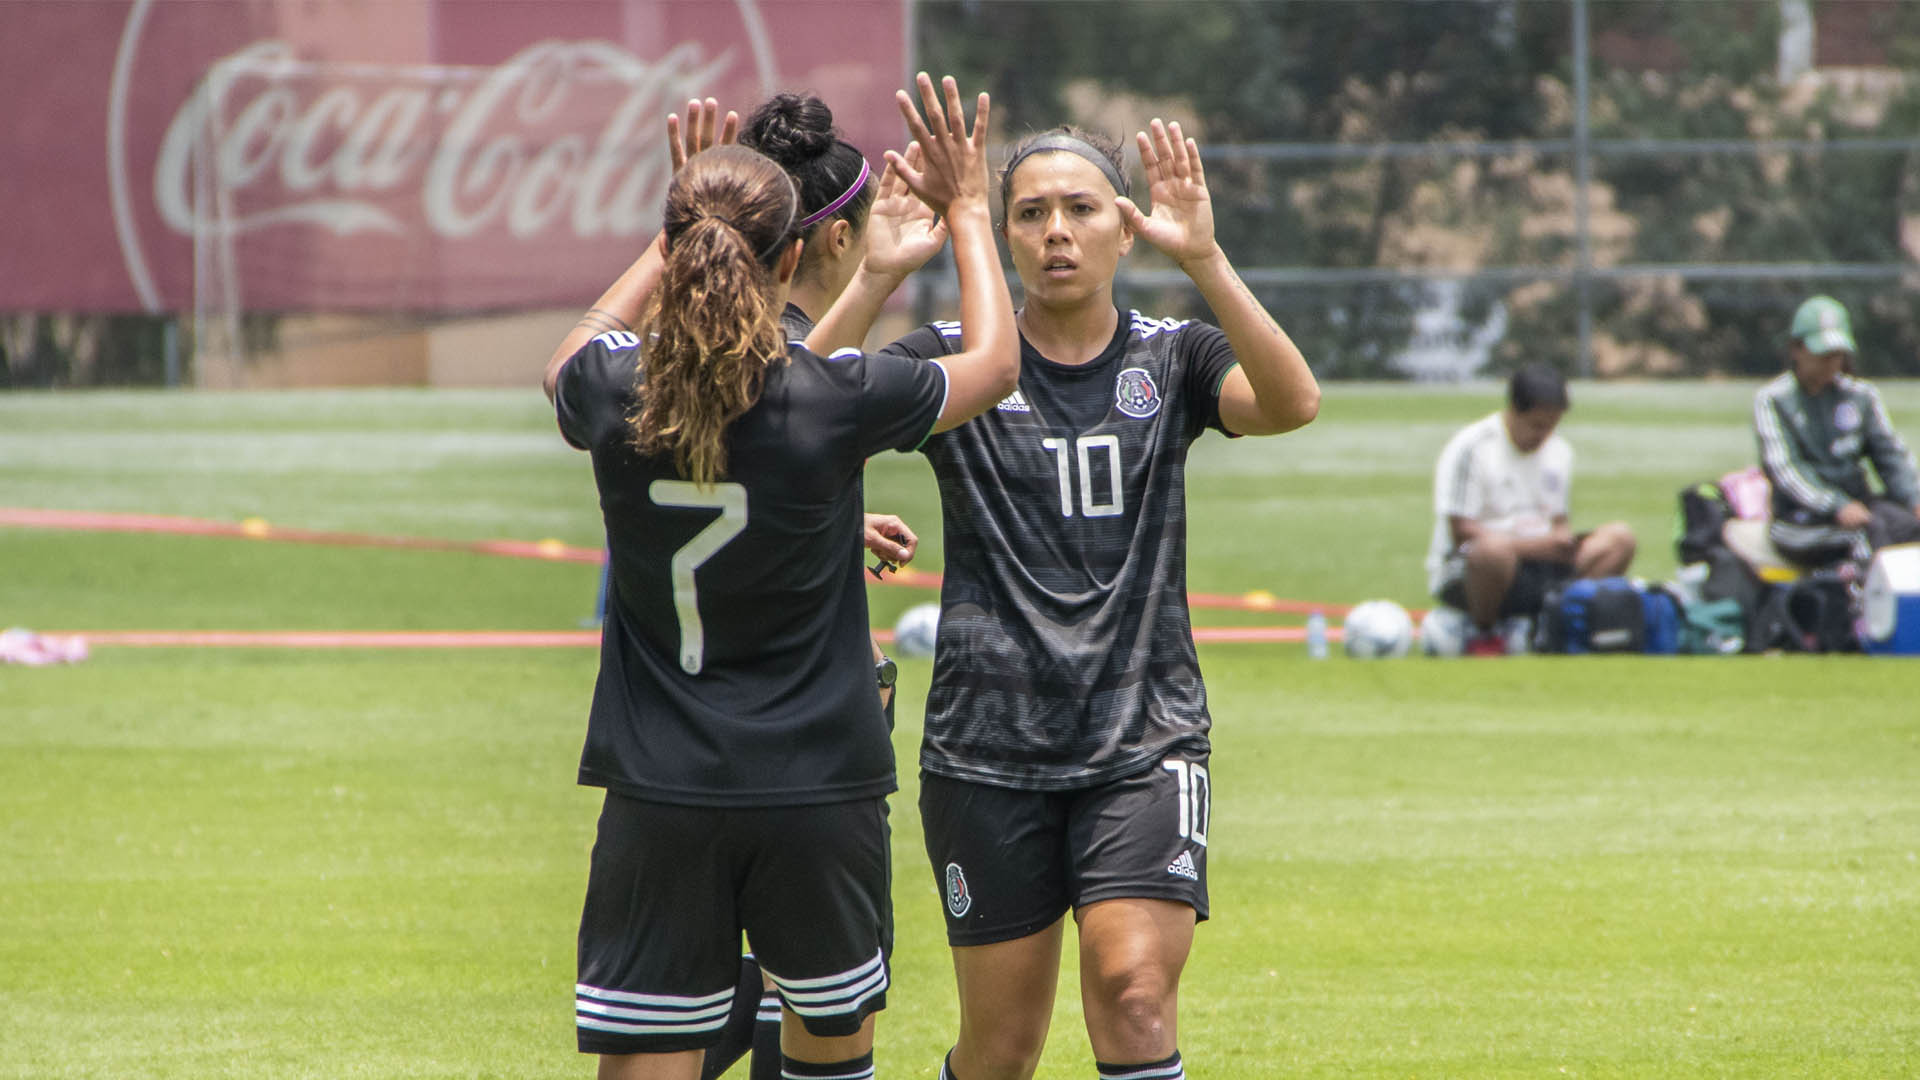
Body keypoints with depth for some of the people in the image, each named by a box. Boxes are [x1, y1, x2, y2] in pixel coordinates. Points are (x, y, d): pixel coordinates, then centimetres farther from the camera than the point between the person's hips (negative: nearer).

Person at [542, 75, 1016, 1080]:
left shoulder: (617, 395, -7)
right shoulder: (836, 398, -11)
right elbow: (994, 359, 10)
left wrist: (676, 234, 28)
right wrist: (965, 211, 22)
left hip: (660, 797, 0)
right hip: (817, 789, 0)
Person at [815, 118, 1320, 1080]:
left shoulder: (1170, 360, 5)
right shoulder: (954, 361, 2)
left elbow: (1290, 402, -16)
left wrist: (1202, 260, -28)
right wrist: (876, 277, -25)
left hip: (1144, 744, 0)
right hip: (989, 746, 0)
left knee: (1134, 997, -17)